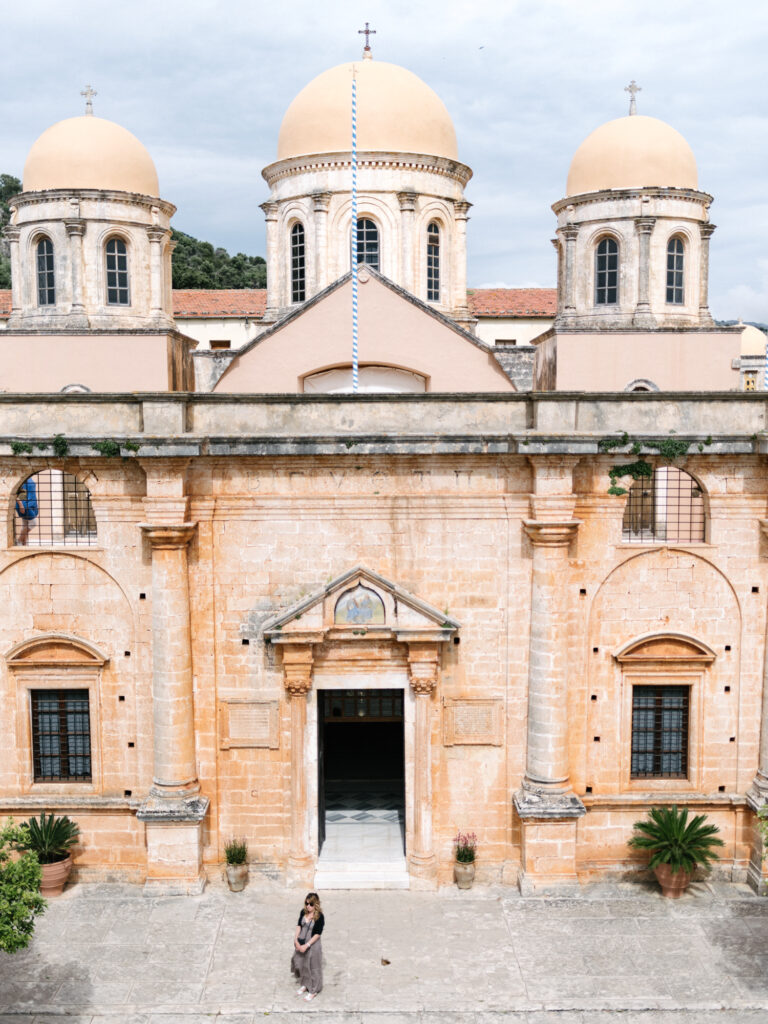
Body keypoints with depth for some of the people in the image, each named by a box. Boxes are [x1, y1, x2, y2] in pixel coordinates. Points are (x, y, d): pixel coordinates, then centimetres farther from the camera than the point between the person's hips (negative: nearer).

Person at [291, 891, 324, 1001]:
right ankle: (305, 984, 44)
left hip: (313, 944, -5)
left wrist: (306, 945, -21)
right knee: (301, 964, 20)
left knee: (313, 967, 10)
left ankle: (314, 990, 29)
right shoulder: (303, 912, -7)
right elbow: (299, 925, -1)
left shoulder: (319, 917, -22)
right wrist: (296, 940, -11)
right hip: (301, 943, 5)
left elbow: (317, 934, -20)